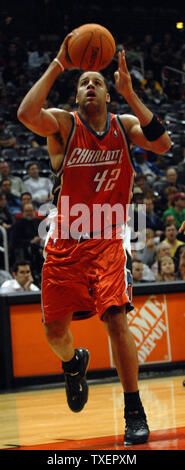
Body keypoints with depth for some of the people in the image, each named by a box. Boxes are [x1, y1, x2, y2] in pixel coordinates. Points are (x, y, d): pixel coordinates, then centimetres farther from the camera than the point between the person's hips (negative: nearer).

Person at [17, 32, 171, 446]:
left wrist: (129, 93, -21)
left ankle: (135, 412, -6)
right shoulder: (63, 124, -4)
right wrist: (59, 65, -26)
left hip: (106, 242, -1)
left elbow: (162, 144, -16)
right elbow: (27, 114, -26)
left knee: (116, 319, -17)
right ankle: (74, 364, 43)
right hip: (65, 242, 1)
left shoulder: (124, 126, 3)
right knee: (55, 330, 6)